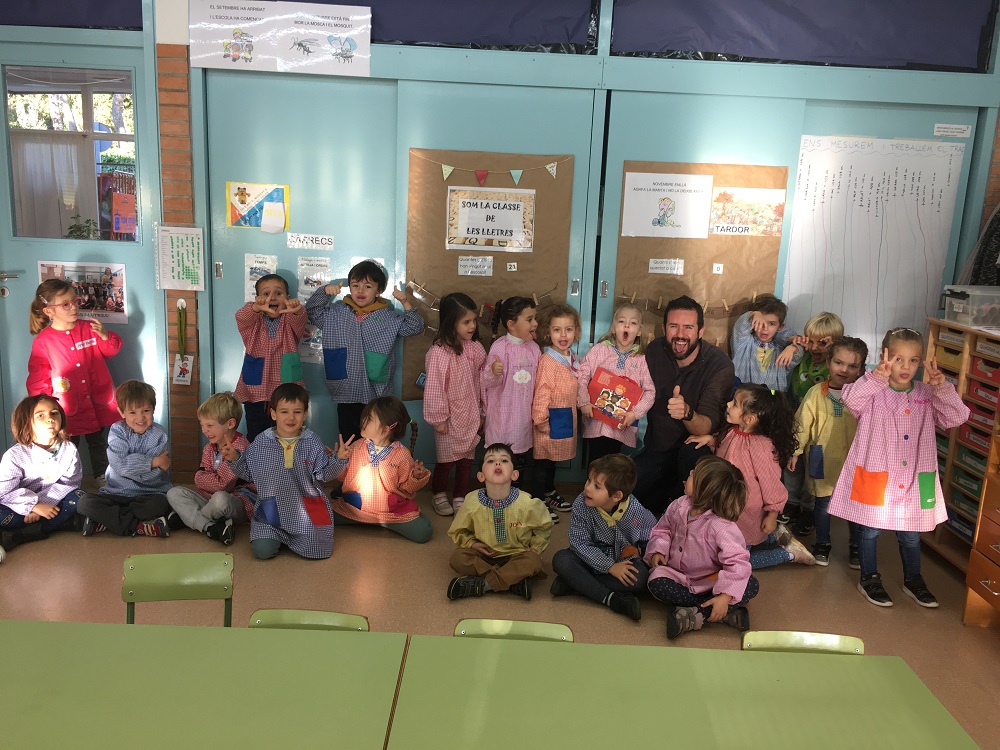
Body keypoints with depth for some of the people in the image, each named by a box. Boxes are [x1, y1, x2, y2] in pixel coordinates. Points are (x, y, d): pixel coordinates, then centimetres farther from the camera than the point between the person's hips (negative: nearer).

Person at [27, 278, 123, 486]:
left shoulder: (89, 328, 0)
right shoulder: (43, 341, -6)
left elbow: (110, 351, 8)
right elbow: (37, 379, -1)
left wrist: (105, 336, -12)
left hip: (98, 402, 2)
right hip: (68, 409, -2)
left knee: (99, 445, 17)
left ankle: (103, 479, 31)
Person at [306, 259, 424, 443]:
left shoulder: (387, 317, 0)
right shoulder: (337, 313, 6)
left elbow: (414, 327, -1)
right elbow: (313, 311, 8)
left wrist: (406, 303, -15)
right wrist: (324, 292, -8)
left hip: (376, 394, -2)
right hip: (346, 394, 2)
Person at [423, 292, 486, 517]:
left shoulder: (475, 347, -2)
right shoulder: (438, 353, -20)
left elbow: (482, 381, 6)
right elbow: (434, 387, -16)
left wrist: (482, 411, 10)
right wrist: (439, 418, -12)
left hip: (471, 416, 5)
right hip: (450, 418, -5)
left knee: (467, 459, 14)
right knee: (446, 460, 10)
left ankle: (460, 498, 30)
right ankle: (439, 495, 34)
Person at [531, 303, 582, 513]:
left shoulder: (574, 359, 6)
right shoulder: (547, 361, -19)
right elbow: (541, 393, -19)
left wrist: (578, 411, 14)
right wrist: (541, 421, -17)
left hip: (567, 419, 8)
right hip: (551, 419, -8)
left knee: (553, 458, 23)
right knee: (542, 462, 4)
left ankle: (549, 492, 40)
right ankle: (538, 502, 16)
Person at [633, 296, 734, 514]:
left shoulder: (719, 365, -20)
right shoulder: (655, 351, -7)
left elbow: (707, 427, -28)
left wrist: (687, 412, -49)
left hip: (697, 448, -4)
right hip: (656, 449, 4)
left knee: (693, 452, -37)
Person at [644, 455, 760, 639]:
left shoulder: (721, 526, -25)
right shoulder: (678, 507, -8)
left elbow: (737, 562, -28)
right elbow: (663, 529, 8)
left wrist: (725, 597, -36)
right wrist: (657, 551, -11)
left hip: (709, 581, -3)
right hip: (677, 574, 3)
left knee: (752, 586, -26)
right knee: (656, 583, -29)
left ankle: (695, 615, -32)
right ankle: (726, 613, -25)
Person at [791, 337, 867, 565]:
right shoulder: (816, 393, -6)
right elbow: (802, 424, 0)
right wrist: (795, 451, 0)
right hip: (824, 460, 0)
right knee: (823, 503, 13)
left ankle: (856, 547, 32)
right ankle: (822, 544, 31)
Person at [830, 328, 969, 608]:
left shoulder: (927, 396, 2)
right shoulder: (874, 392, -11)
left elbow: (956, 417, -6)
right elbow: (851, 399, -30)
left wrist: (941, 387, -19)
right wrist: (877, 377, -42)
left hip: (913, 479, 3)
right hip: (875, 476, -3)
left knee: (911, 533, 18)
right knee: (870, 529, 12)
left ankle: (913, 580, 39)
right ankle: (869, 578, 31)